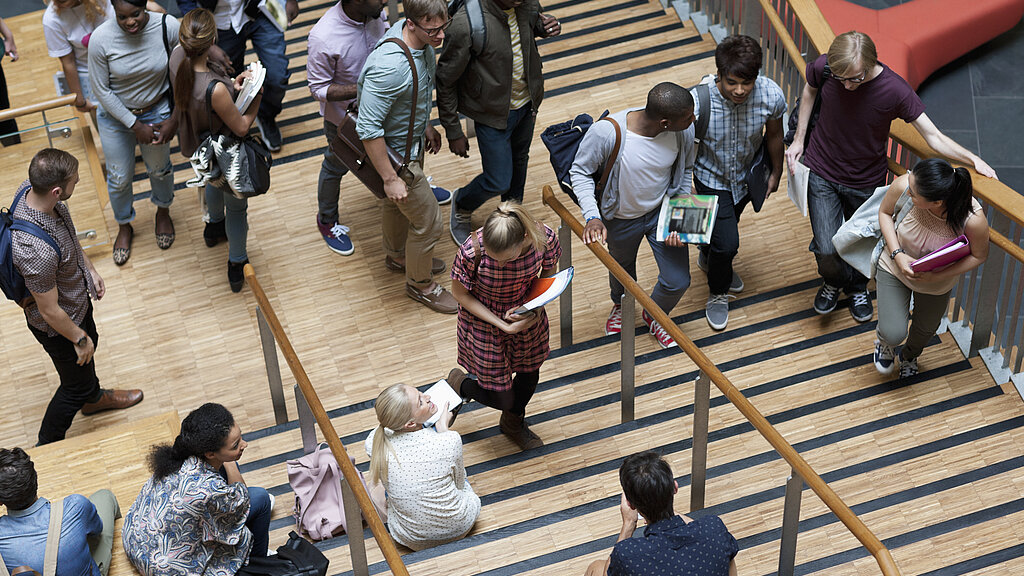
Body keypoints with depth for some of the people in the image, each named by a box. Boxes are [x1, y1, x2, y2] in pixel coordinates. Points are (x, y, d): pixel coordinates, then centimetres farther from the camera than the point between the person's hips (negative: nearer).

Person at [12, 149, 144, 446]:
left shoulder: (30, 189, -21)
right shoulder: (36, 251, -46)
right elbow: (49, 311, -29)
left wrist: (90, 268, 9)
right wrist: (78, 338, -14)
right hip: (58, 325, -8)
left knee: (90, 342, 34)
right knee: (76, 385, 17)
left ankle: (93, 398, 65)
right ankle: (47, 448, 43)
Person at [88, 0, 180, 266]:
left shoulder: (168, 27, -25)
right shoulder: (101, 39, -27)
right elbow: (101, 90, -16)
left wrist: (175, 119, -11)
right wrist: (135, 125, -15)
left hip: (157, 111, 1)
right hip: (115, 115, -1)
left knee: (159, 168, 23)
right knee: (119, 177, 16)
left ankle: (163, 211, 55)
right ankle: (124, 226, 45)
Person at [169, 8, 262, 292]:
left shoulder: (178, 57, -25)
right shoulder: (215, 90, -45)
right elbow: (241, 127, -27)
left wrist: (233, 85, -14)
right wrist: (257, 96, -13)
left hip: (197, 146, 7)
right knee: (237, 207, 23)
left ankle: (214, 227, 70)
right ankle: (237, 268, 46)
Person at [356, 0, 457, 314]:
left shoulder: (422, 38, -13)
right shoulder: (388, 67, -41)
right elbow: (368, 128, -33)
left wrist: (426, 125, 19)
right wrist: (390, 178, -26)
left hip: (412, 136, 8)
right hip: (395, 153, -8)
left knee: (396, 203, 32)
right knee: (428, 220, 8)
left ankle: (397, 254, 58)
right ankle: (420, 284, 33)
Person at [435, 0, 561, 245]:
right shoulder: (465, 24, -33)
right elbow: (446, 80, -21)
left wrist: (546, 27, -15)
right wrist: (454, 132, -14)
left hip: (527, 103, 6)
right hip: (494, 114, -6)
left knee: (519, 160, 27)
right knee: (498, 182, 3)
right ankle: (461, 206, 37)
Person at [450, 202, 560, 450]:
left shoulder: (544, 238, -29)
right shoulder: (472, 250, -37)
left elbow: (548, 275, -6)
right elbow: (460, 293, -18)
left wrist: (536, 306, -24)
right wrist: (503, 325, -24)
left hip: (527, 315, 4)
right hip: (484, 320, -3)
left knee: (529, 376, 25)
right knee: (503, 399, 5)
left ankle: (513, 423, 58)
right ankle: (459, 385, 39)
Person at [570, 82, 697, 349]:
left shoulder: (685, 131, -25)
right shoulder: (606, 132, -38)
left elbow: (685, 170, -4)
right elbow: (580, 172, -20)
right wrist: (593, 217, -30)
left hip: (662, 211, 2)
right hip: (621, 217, -2)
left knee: (678, 282, 5)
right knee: (622, 266, 28)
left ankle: (654, 315, 43)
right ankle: (621, 305, 66)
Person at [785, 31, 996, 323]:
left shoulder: (895, 91, -26)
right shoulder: (823, 68, -22)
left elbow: (933, 137, -20)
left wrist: (973, 159, -32)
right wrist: (798, 140, 3)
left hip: (865, 181, 0)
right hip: (822, 173, 0)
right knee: (826, 249, -5)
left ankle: (857, 287, 52)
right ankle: (833, 281, 34)